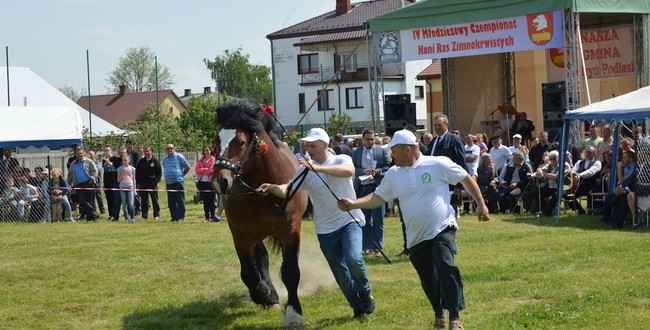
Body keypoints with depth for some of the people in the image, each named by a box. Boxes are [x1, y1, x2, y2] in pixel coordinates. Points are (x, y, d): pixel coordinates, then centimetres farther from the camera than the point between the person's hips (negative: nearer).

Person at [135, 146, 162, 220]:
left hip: (152, 184, -3)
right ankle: (144, 215, 10)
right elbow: (137, 172, 13)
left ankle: (156, 214, 12)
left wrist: (156, 181, -8)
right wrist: (138, 181, 2)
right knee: (144, 201, 4)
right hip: (143, 185, 3)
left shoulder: (155, 161, 0)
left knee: (155, 200, 4)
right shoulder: (141, 161, 9)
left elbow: (159, 172, 2)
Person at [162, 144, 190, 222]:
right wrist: (167, 178, 16)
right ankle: (174, 217, 11)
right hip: (169, 182, 6)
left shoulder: (179, 157, -2)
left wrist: (181, 175, 5)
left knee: (180, 200, -5)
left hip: (178, 181, -6)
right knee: (171, 201, 5)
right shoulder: (165, 159, 15)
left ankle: (181, 217, 0)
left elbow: (187, 167, 2)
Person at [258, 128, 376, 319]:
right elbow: (286, 190, -9)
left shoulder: (341, 160, -6)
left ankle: (365, 294, 2)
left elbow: (349, 170, -30)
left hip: (350, 221, -3)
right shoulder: (305, 170, 2)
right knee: (340, 273, 6)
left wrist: (317, 168, -39)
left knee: (353, 259, -24)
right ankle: (358, 307, 25)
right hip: (326, 229, 4)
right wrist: (271, 188, -32)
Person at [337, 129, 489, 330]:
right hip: (416, 237, 5)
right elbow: (378, 197, 10)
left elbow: (466, 179, 1)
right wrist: (353, 204, -5)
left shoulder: (438, 164, -8)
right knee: (428, 281, 12)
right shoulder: (393, 174, 5)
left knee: (446, 266, -25)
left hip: (442, 230, -5)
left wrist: (481, 204, 1)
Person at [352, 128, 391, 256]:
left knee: (378, 219, -2)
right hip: (362, 189, 2)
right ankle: (367, 246, 16)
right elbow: (352, 168, 2)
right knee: (364, 220, 9)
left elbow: (389, 167, -1)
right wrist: (364, 171, -13)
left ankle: (378, 248, 1)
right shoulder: (356, 152, 8)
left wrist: (377, 171, -17)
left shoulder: (382, 151, 3)